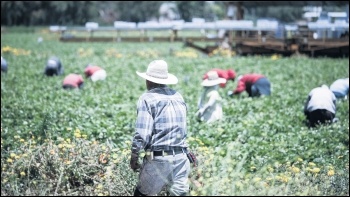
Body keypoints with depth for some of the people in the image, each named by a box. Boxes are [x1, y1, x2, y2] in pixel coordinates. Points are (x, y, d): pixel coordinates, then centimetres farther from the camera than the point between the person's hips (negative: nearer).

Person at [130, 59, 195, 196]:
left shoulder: (147, 99, -6)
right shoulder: (178, 97, 11)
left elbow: (142, 134, -13)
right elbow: (181, 128, 11)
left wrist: (134, 156, -3)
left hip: (158, 158, -5)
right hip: (181, 157, 5)